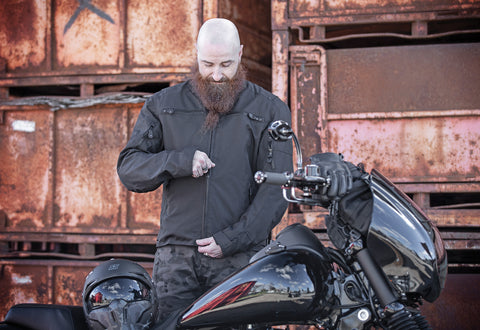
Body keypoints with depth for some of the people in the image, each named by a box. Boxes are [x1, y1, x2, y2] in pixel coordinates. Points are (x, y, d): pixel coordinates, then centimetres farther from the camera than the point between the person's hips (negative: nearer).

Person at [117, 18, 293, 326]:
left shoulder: (270, 110, 8)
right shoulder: (163, 105, 14)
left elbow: (276, 188, 1)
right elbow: (128, 169, 9)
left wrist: (231, 239, -10)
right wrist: (179, 161, -10)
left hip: (241, 256, -1)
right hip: (176, 256, 2)